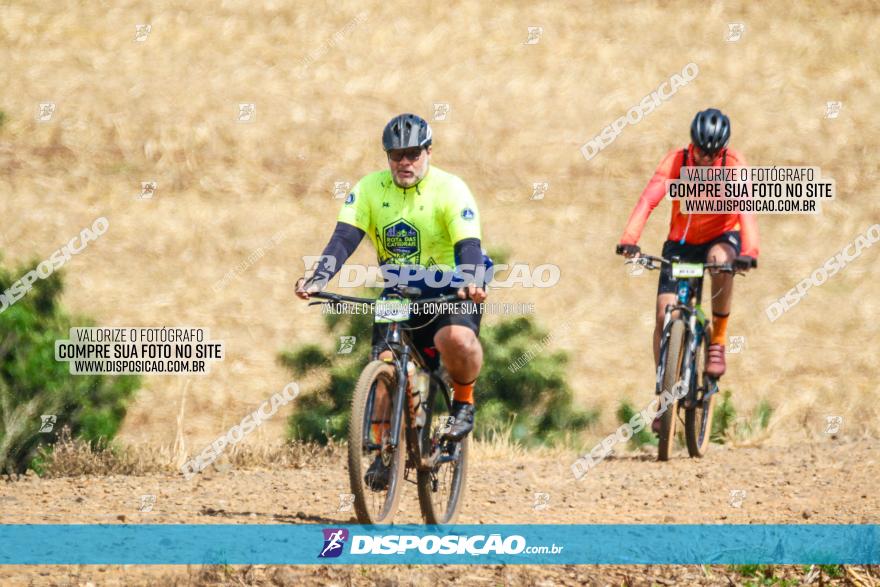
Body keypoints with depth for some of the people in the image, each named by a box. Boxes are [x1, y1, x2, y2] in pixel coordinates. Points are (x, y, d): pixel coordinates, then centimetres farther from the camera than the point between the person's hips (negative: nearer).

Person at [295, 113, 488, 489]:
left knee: (457, 338, -34)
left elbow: (468, 245, -24)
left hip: (448, 293, -3)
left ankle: (463, 400, -4)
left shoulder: (450, 189, -13)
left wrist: (471, 283, -46)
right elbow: (344, 238, -15)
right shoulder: (370, 189, -4)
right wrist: (318, 279, -33)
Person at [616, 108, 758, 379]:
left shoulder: (733, 165, -21)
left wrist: (749, 252, -51)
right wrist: (629, 240, -46)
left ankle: (718, 341, -20)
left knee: (720, 259, -37)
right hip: (682, 242, 2)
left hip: (721, 237, -2)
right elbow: (648, 200, -30)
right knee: (664, 315, -10)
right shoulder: (676, 161, -18)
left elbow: (746, 207, -34)